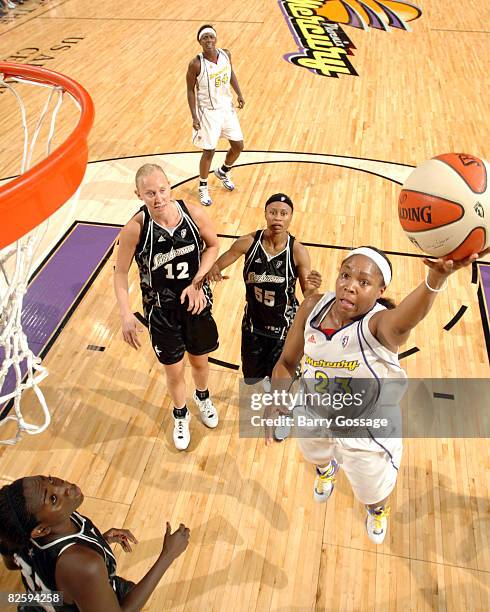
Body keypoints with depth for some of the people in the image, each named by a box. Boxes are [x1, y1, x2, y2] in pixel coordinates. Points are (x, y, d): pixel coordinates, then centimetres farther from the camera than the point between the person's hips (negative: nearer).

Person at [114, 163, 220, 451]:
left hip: (196, 300, 2)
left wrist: (197, 281, -12)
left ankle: (203, 397, 57)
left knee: (200, 360, 22)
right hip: (160, 309, -2)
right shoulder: (136, 228, -23)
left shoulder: (194, 214, -19)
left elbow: (213, 246, 0)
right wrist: (126, 314, -22)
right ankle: (181, 415, 44)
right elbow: (121, 272, -11)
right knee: (174, 371, 13)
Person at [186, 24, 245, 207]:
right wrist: (194, 117, -15)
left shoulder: (225, 54, -6)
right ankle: (203, 188, 21)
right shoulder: (196, 64, -19)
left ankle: (223, 172, 40)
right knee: (209, 151, 0)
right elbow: (190, 90, -10)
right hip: (208, 112, -5)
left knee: (238, 146, 11)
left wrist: (239, 94, 7)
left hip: (227, 107, 6)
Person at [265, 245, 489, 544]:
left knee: (373, 494, 25)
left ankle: (378, 510, 65)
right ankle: (327, 469, 76)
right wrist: (276, 399, -28)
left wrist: (436, 279, -82)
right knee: (315, 456, 37)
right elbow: (287, 362, -8)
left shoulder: (378, 323, -35)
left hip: (366, 435, -3)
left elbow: (401, 321, -62)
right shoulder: (313, 307, -20)